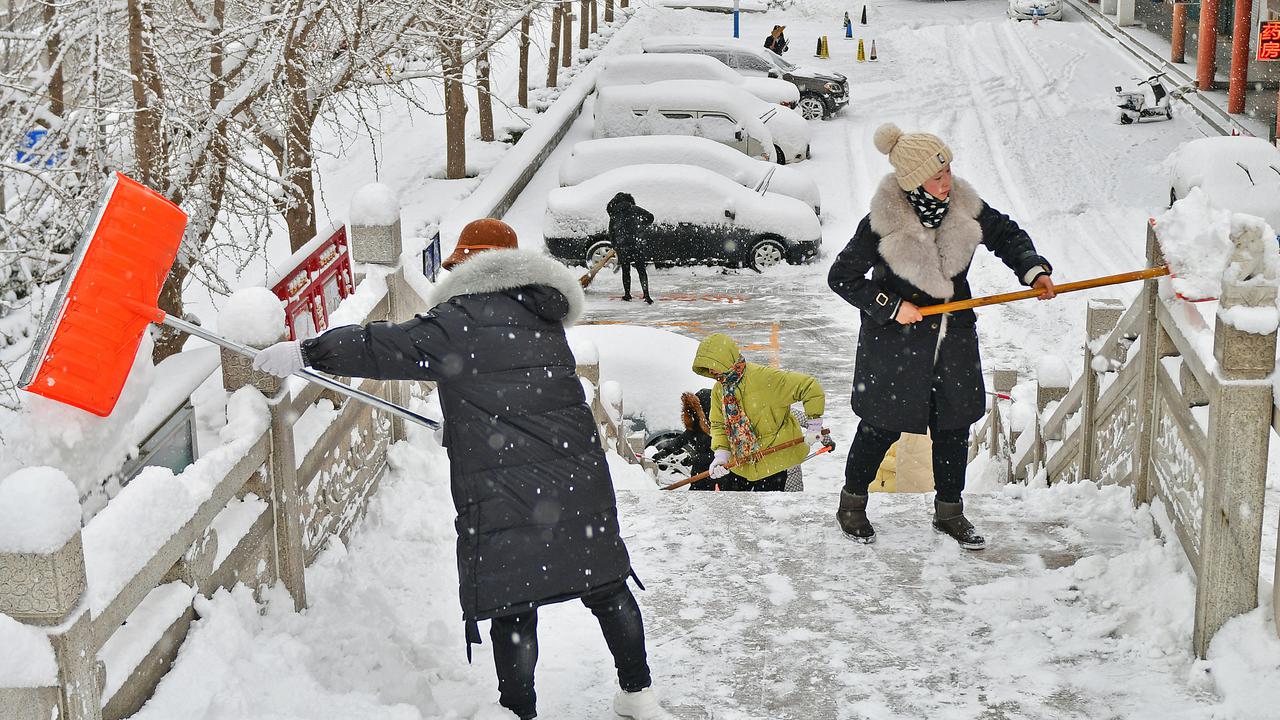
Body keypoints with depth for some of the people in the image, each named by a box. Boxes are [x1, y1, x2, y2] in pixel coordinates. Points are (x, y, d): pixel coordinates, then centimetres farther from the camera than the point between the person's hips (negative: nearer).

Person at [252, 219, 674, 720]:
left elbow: (399, 347, -12)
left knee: (513, 606, 1)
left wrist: (307, 352, -8)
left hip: (505, 491, -7)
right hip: (578, 478, 7)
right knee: (605, 584, 15)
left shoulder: (466, 318, -9)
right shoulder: (543, 320, 15)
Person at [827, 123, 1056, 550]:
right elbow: (842, 277, -12)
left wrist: (1033, 270, -7)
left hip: (954, 338, 5)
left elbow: (1006, 235, 9)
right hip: (895, 341, -4)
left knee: (954, 425, 12)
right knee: (882, 426, 7)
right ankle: (852, 504, 29)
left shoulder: (964, 206, -8)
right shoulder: (882, 223, -21)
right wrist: (890, 306, -17)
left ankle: (949, 511, 30)